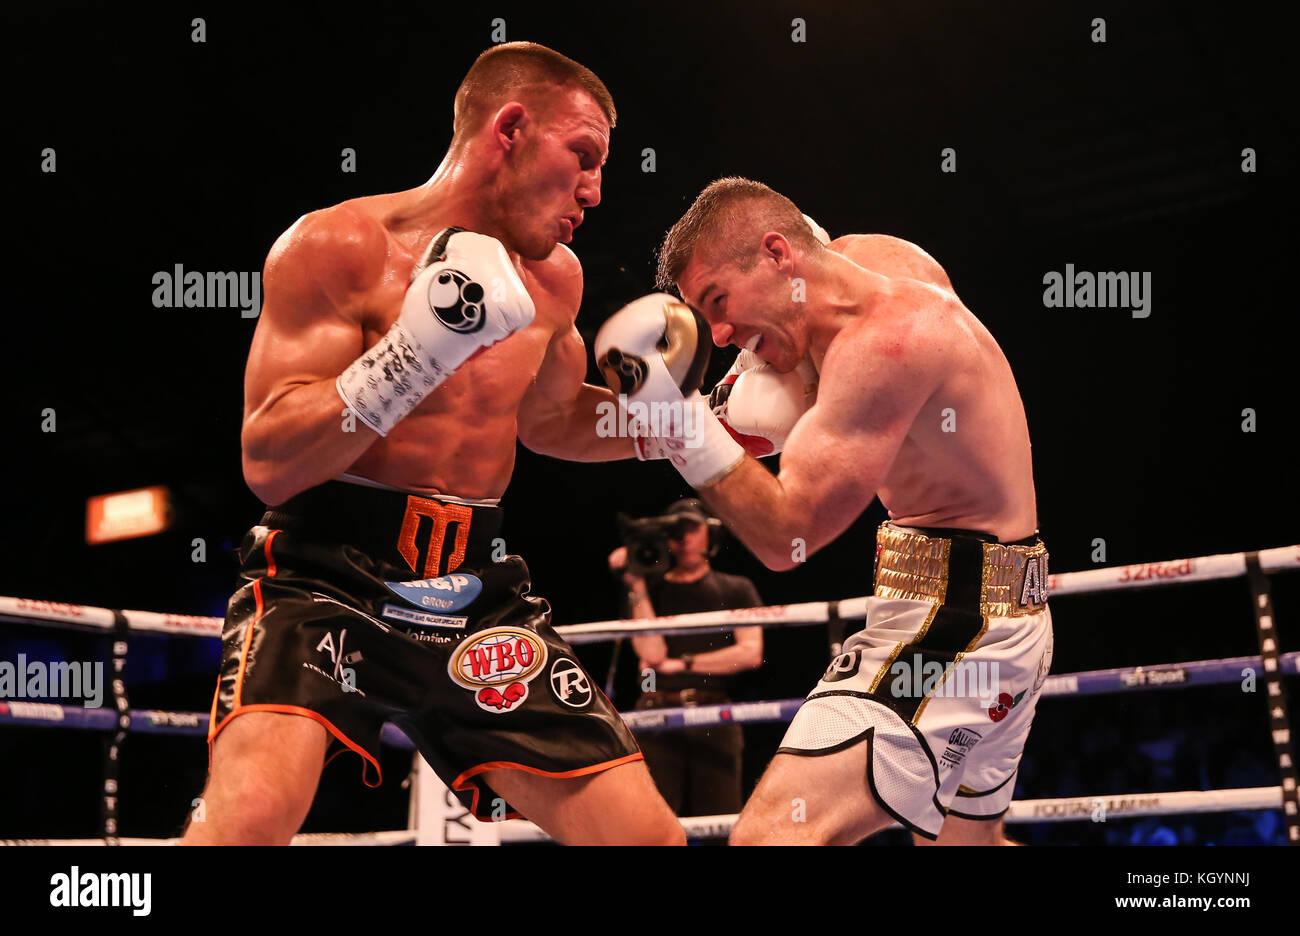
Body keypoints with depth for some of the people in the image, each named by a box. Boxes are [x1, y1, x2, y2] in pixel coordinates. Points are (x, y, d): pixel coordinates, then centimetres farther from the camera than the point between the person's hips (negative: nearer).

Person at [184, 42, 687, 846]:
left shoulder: (552, 277, 9)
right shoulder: (338, 247, -10)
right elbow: (269, 463, -16)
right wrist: (414, 354, -27)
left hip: (477, 592, 6)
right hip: (325, 575, -6)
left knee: (650, 834, 0)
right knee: (249, 811, -32)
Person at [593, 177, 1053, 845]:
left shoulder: (884, 342, -21)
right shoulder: (880, 257, 7)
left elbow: (784, 535, -22)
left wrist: (673, 410, -25)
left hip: (948, 618, -11)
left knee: (773, 835, -23)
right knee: (965, 839, 27)